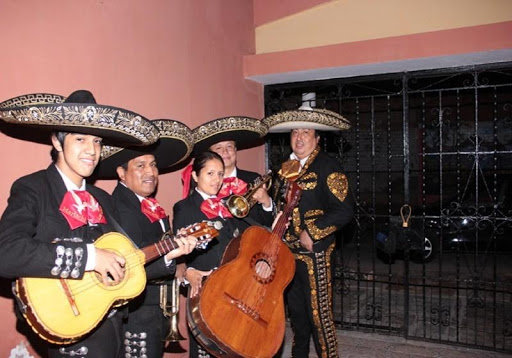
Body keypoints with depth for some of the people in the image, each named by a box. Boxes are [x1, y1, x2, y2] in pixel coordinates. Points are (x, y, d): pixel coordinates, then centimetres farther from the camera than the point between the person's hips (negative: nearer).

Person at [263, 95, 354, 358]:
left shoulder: (327, 166, -10)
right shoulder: (286, 169, 11)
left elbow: (344, 210, -18)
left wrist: (311, 232, -19)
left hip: (315, 254, -7)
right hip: (288, 253, 7)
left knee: (319, 315, 1)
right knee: (296, 312, 19)